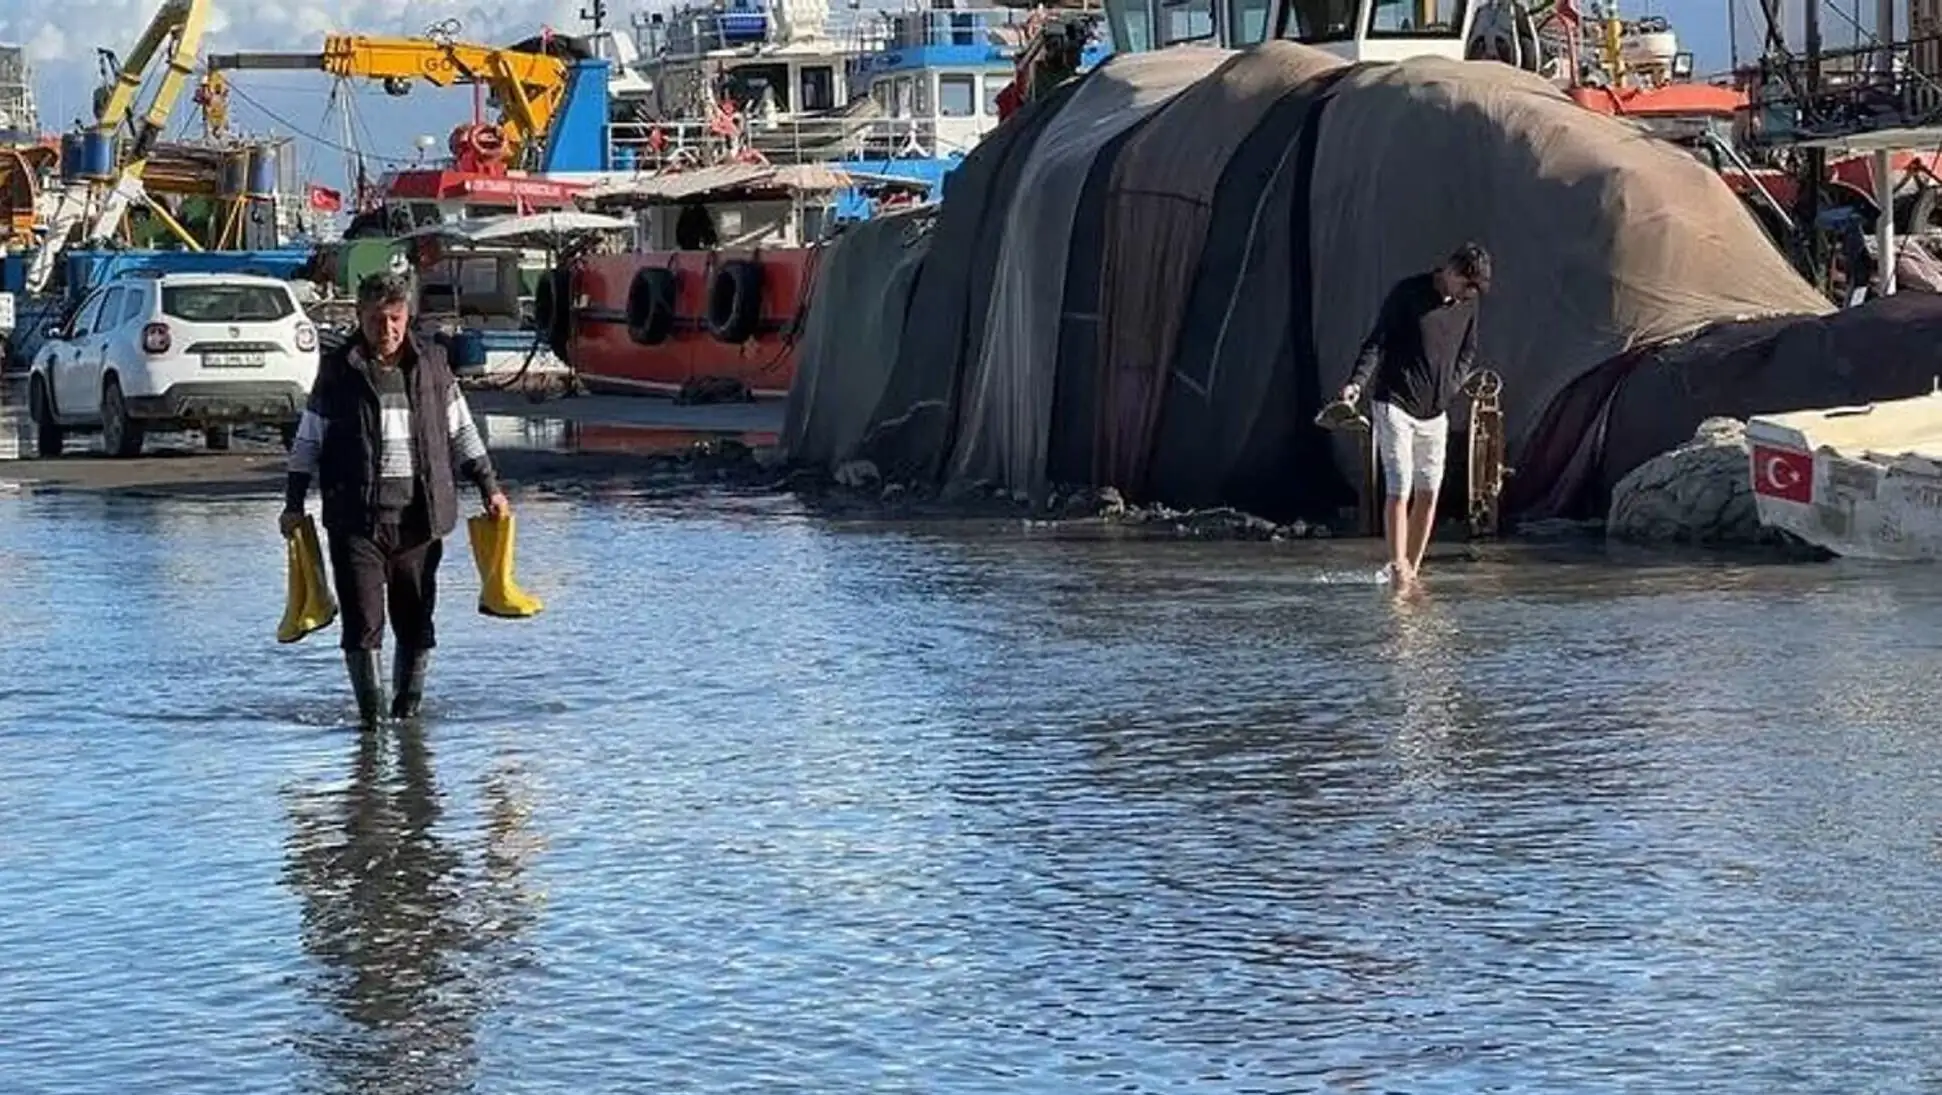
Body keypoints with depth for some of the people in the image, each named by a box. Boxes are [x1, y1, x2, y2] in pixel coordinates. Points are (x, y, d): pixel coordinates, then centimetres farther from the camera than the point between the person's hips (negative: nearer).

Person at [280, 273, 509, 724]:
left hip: (419, 517, 2)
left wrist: (490, 488, 13)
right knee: (362, 623, -8)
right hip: (355, 519, -2)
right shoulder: (338, 371, 3)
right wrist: (294, 505, 5)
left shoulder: (431, 365, 9)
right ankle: (371, 712, -4)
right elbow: (308, 441, 9)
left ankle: (408, 708, 19)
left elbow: (461, 432, 17)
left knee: (415, 622, 7)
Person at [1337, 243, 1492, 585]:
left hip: (1435, 412, 6)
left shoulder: (1467, 304, 6)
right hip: (1395, 405, -6)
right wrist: (1357, 383, -25)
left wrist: (1449, 389, 4)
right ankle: (1397, 567, -11)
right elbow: (1377, 341, -12)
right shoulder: (1407, 293, -11)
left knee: (1429, 492, 5)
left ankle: (1413, 570, 14)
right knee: (1399, 489, -12)